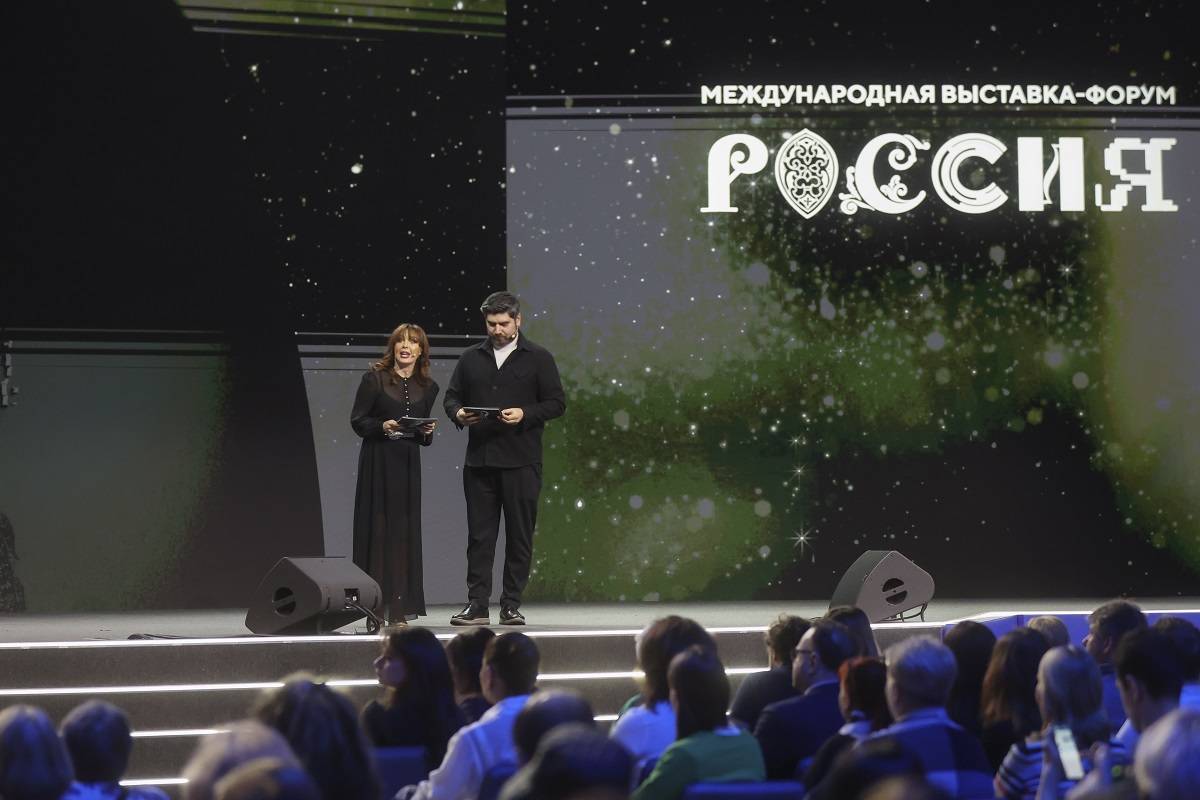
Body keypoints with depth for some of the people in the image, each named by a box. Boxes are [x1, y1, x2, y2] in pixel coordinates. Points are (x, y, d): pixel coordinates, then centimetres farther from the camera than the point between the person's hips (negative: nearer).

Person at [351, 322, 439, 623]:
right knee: (377, 527, -5)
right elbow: (357, 421, -3)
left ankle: (400, 605, 6)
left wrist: (427, 432, -4)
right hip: (377, 460, -4)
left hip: (408, 462, 4)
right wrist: (383, 426, -19)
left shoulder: (427, 387, 11)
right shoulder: (374, 378, -2)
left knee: (405, 528, 2)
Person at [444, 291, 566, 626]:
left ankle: (511, 605, 8)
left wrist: (524, 415, -15)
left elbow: (557, 402, 0)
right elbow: (452, 396, 16)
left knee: (520, 536, 1)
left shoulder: (538, 358, 4)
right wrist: (458, 414, -7)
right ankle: (477, 605, 5)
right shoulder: (471, 358, 14)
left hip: (520, 461, -3)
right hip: (479, 460, 3)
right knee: (479, 535, 2)